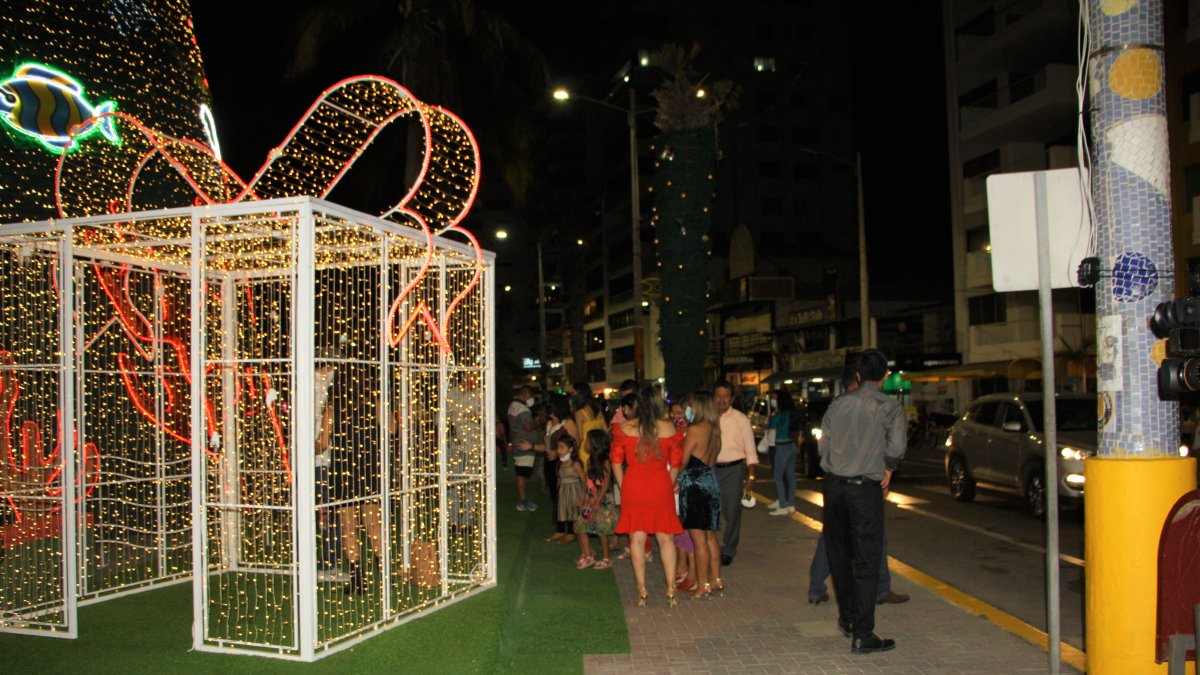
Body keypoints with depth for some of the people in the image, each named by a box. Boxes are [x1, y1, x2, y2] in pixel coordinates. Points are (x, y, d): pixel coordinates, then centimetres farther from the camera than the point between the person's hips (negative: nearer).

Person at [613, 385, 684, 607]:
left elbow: (616, 462, 1)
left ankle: (642, 592, 9)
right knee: (666, 538, 9)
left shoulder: (624, 428, -2)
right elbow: (675, 464, 2)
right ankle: (670, 590, 9)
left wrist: (623, 487, 12)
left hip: (633, 488, 0)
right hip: (661, 488, 0)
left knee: (637, 539, 7)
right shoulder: (668, 429, -2)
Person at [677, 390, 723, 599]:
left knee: (699, 539, -3)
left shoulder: (695, 429, -15)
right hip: (711, 480, 9)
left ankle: (703, 585, 2)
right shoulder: (714, 430, 9)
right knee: (710, 537, 15)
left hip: (694, 484, -9)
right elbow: (712, 458, 12)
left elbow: (683, 460, -11)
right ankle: (716, 579, 21)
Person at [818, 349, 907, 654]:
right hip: (865, 488, -5)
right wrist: (888, 469, -1)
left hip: (834, 484, 5)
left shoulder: (838, 404, 6)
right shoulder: (889, 406, -6)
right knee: (866, 562, 0)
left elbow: (823, 445, 6)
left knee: (839, 554, 18)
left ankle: (847, 617, 32)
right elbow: (897, 445, -19)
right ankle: (862, 635, 0)